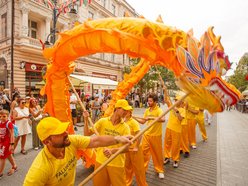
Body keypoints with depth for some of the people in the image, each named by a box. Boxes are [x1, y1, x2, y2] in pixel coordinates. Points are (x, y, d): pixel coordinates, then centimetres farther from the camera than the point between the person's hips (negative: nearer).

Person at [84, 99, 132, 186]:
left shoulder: (125, 127, -11)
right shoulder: (102, 121, -7)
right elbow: (87, 134, -2)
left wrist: (112, 151, -34)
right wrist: (86, 120, -15)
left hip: (117, 163, -1)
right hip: (100, 161, 2)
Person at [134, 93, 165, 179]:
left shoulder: (159, 110, -15)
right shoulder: (147, 110, 5)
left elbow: (163, 119, -34)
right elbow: (143, 121, 7)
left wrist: (151, 117, -36)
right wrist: (134, 117, -3)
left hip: (156, 135, -5)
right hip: (146, 134, 5)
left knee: (157, 153, 10)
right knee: (144, 151, 10)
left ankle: (160, 170, 30)